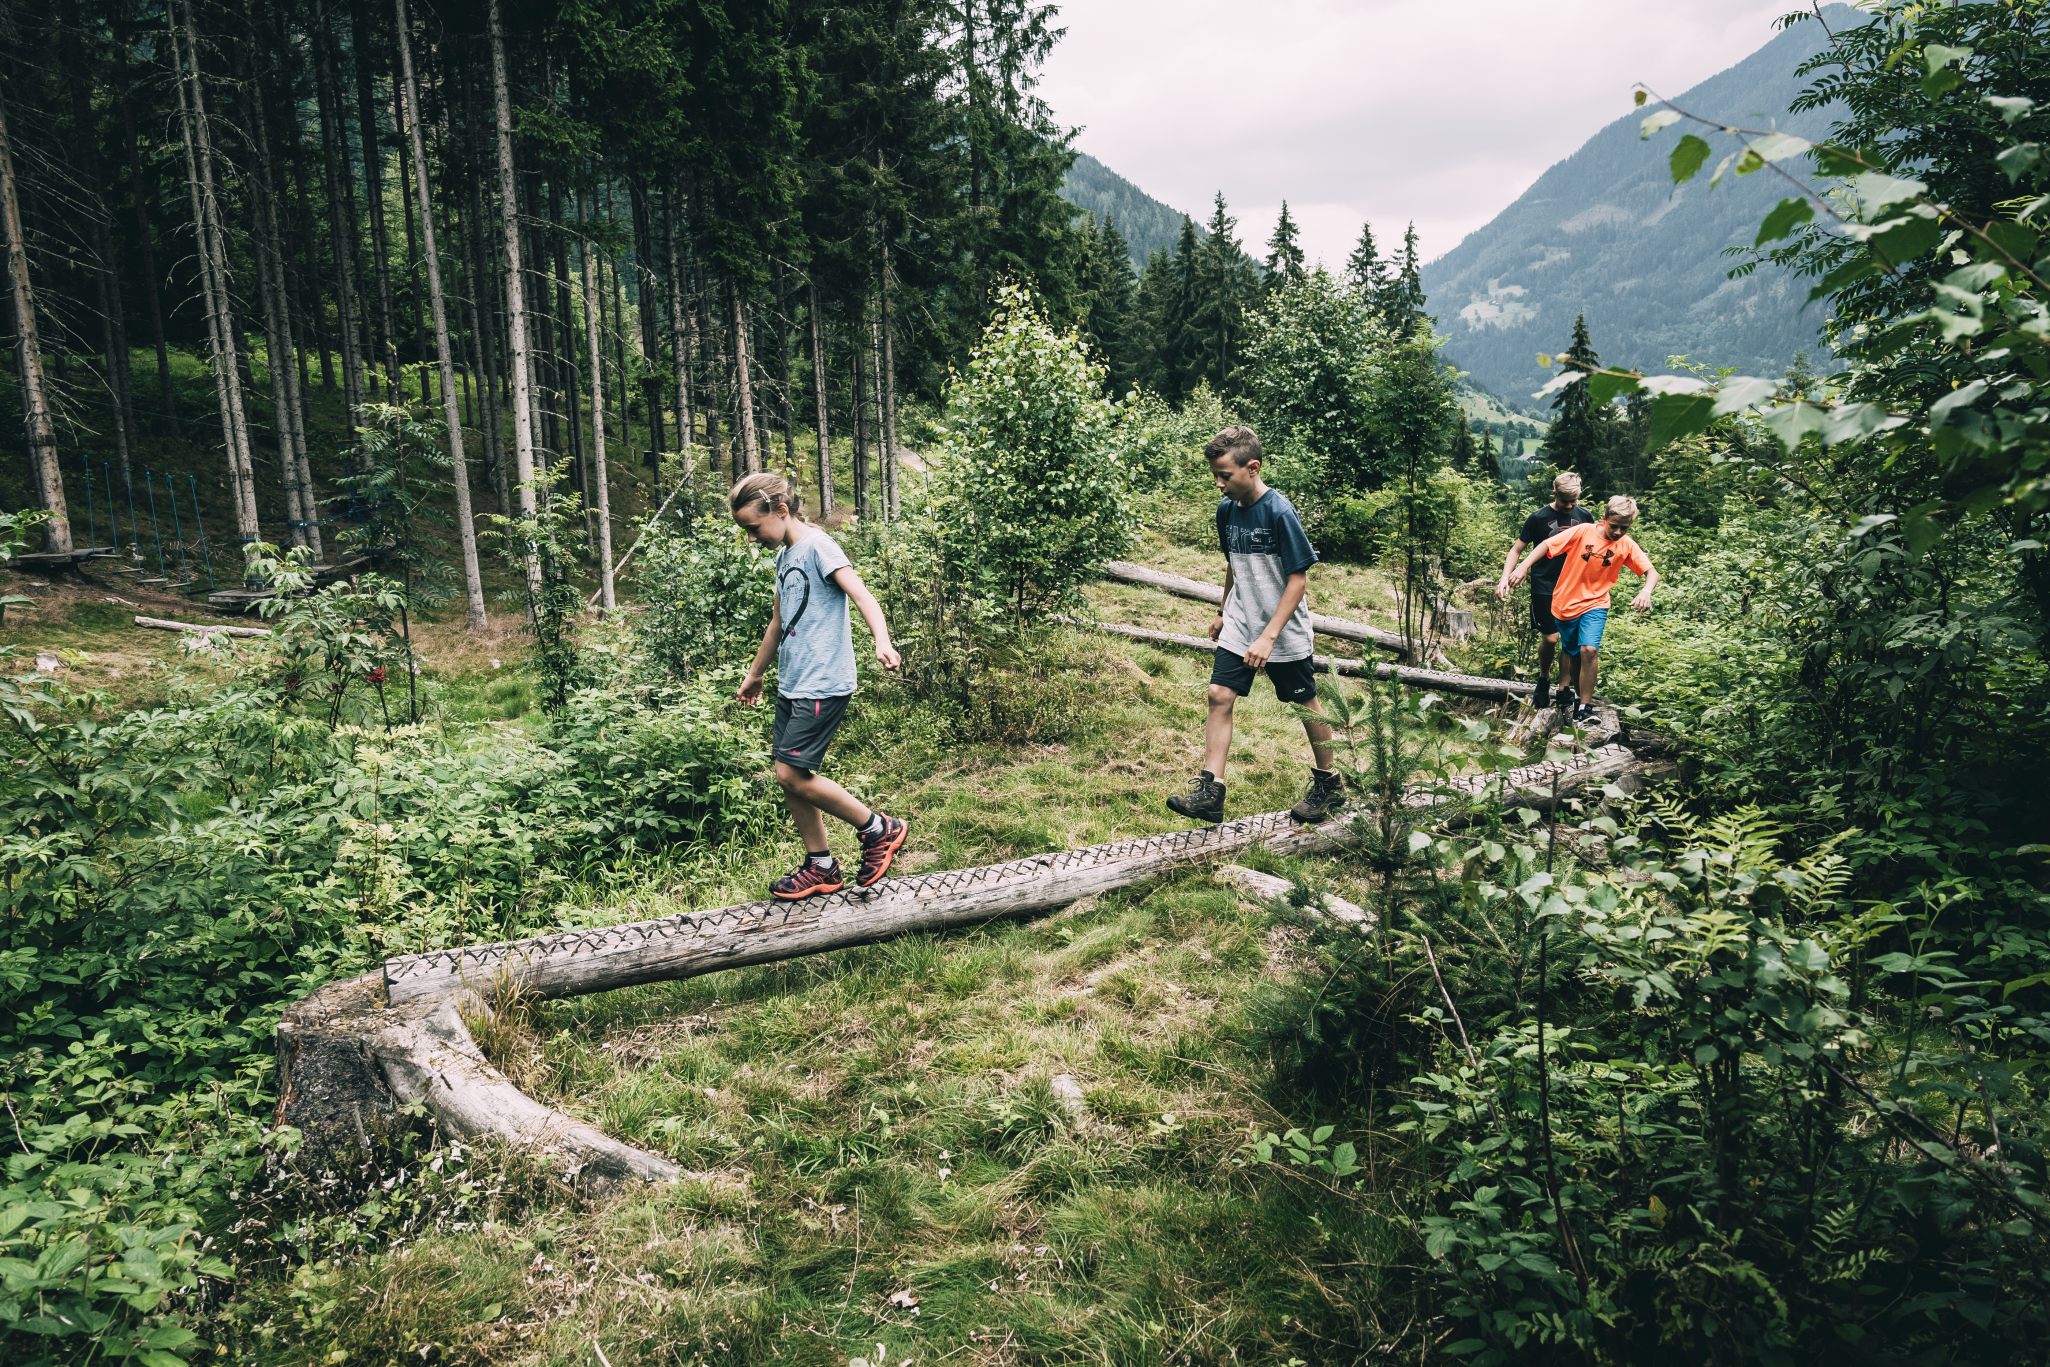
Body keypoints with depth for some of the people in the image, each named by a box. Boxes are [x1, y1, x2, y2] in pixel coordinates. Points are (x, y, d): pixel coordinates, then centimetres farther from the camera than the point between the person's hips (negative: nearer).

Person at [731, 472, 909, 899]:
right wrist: (754, 674, 36)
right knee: (790, 776, 8)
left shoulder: (817, 547, -11)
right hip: (791, 684, 9)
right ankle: (821, 868, 19)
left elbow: (861, 595, -25)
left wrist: (882, 642, -43)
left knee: (793, 774, -12)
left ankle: (879, 829, 3)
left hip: (822, 684, -9)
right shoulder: (783, 556, 15)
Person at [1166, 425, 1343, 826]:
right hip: (1238, 628, 6)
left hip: (1284, 633, -6)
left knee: (1305, 706, 8)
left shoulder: (1280, 513, -20)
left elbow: (1298, 580, -19)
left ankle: (1329, 784, 27)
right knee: (1219, 696, -5)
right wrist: (1223, 613, 23)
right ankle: (1209, 790, -4)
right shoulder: (1226, 508, 1)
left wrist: (1269, 636, -24)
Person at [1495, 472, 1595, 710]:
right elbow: (1517, 549, -4)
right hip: (1545, 588, -3)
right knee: (1550, 638, -6)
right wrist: (1505, 577, -18)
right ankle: (1543, 678, 20)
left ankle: (1564, 688, 12)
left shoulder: (1585, 517, 2)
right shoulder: (1539, 518, -8)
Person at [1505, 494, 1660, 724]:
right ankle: (1580, 699, 35)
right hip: (1565, 604, 1)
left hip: (1594, 605, 0)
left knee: (1589, 650, -22)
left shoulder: (1627, 546, -7)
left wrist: (1646, 590, -31)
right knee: (1573, 656, 13)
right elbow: (1546, 545, -13)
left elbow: (1651, 572, -9)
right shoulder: (1583, 532, -13)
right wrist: (1523, 567, -26)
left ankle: (1584, 707, -13)